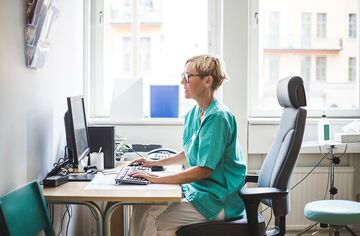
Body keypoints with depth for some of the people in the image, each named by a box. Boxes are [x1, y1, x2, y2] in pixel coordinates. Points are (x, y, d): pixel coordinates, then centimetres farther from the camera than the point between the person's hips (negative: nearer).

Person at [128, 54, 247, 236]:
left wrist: (158, 179, -22)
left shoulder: (217, 117, -21)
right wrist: (156, 163, 21)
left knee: (151, 221, -17)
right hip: (196, 189, 8)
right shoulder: (194, 114, 8)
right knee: (141, 207, -6)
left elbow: (204, 170, -24)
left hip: (217, 200, -8)